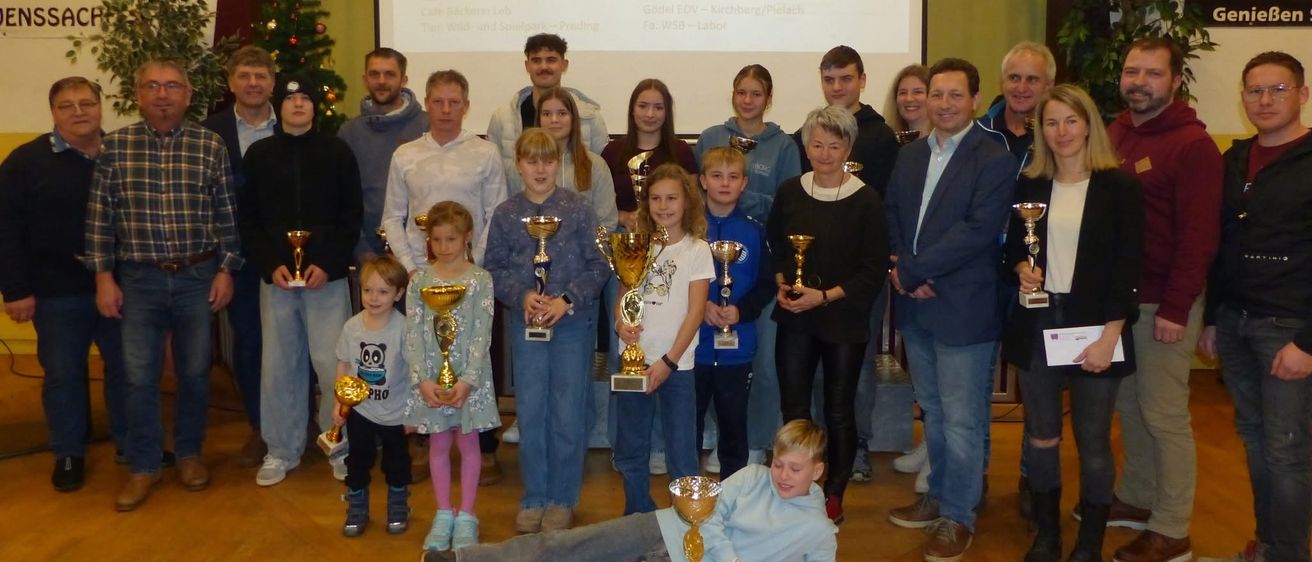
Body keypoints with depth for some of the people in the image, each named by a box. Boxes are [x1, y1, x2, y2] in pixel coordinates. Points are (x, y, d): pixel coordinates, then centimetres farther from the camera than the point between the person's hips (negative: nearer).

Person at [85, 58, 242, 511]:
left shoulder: (210, 145, -1)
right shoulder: (115, 146, 0)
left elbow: (226, 214, 2)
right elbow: (99, 215, 1)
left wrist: (226, 270, -1)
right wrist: (103, 276, -2)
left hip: (198, 276, 0)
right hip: (139, 278, 0)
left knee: (194, 372, 10)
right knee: (140, 376, 5)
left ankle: (189, 453, 28)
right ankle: (144, 466, 19)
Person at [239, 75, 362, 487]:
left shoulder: (337, 152, 2)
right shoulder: (258, 155, 8)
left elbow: (351, 217, 0)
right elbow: (248, 220, 7)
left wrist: (328, 264, -10)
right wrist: (270, 266, -7)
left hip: (327, 277, -2)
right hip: (275, 277, 2)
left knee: (332, 364, -3)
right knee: (279, 365, 8)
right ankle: (281, 451, 21)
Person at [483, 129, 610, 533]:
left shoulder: (578, 208, -4)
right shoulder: (505, 214, 3)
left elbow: (598, 264, -5)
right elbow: (494, 268, 3)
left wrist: (566, 300, -15)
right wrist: (523, 296, -14)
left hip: (574, 322, -2)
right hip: (525, 322, 2)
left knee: (568, 413, 3)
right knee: (530, 412, 7)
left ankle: (562, 499, 19)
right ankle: (534, 498, 21)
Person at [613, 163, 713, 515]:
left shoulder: (697, 249, -3)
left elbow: (695, 311, -7)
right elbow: (623, 295, 11)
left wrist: (669, 360, -13)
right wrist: (621, 323, -11)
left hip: (676, 364, -4)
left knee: (681, 452, 3)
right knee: (630, 449, 13)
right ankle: (638, 519, 28)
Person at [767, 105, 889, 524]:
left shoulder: (866, 200, -10)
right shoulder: (789, 192, 1)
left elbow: (874, 270, -10)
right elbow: (773, 247, 13)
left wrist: (825, 296, -19)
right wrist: (781, 285, -5)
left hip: (844, 321, -3)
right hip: (794, 318, 3)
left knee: (839, 412, 8)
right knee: (793, 410, 7)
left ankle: (834, 495, 25)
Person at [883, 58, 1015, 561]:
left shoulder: (995, 160, -11)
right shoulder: (910, 155, 10)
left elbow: (977, 231, -20)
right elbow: (893, 217, 10)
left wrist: (911, 271, -17)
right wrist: (906, 273, -7)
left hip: (962, 310, -6)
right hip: (916, 307, 7)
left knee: (961, 422, 3)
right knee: (933, 413, 20)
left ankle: (958, 517, 18)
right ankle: (938, 497, 35)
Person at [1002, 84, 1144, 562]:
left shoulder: (1118, 185, -4)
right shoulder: (1030, 185, 8)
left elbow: (1129, 265, -7)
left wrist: (1109, 335, -12)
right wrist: (1021, 267, -7)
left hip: (1094, 328, -3)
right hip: (1037, 324, 4)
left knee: (1093, 441, 2)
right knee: (1041, 435, 9)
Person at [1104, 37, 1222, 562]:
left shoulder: (1193, 145, -11)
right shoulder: (1113, 134, 9)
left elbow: (1199, 236, -15)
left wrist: (1175, 309, -18)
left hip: (1161, 302, -6)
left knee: (1164, 415, 0)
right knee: (1127, 404, 15)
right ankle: (1135, 499, 31)